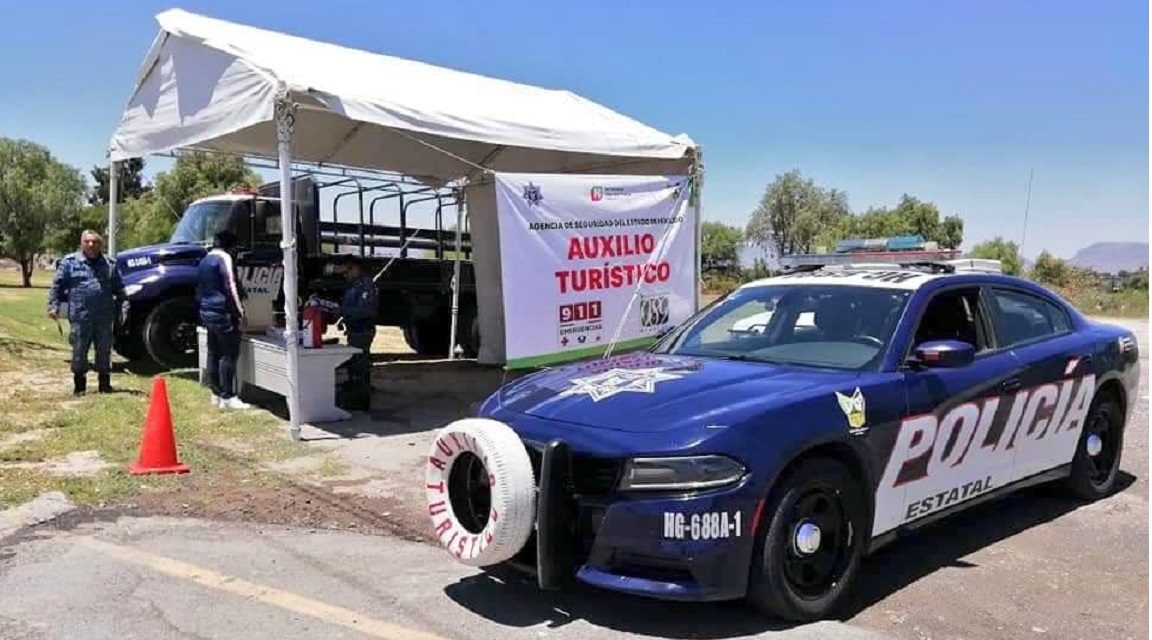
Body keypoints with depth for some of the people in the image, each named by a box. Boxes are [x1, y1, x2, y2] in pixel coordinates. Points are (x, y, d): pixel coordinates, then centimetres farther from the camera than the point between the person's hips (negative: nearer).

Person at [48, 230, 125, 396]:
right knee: (79, 352, 3)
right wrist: (54, 306, -6)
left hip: (105, 318, 2)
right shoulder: (70, 262, 4)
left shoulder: (109, 265, 12)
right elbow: (57, 286, 3)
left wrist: (121, 309, 13)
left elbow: (119, 290, 17)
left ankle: (104, 383, 19)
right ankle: (79, 385, 13)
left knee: (104, 351, 9)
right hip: (80, 317, -2)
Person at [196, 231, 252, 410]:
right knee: (229, 354, -8)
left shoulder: (204, 261, 19)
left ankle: (216, 394, 15)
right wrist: (240, 311, -15)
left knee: (214, 353, 11)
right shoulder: (224, 258, -9)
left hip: (207, 312, 10)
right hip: (223, 313, -10)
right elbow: (230, 287, -16)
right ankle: (228, 397, -10)